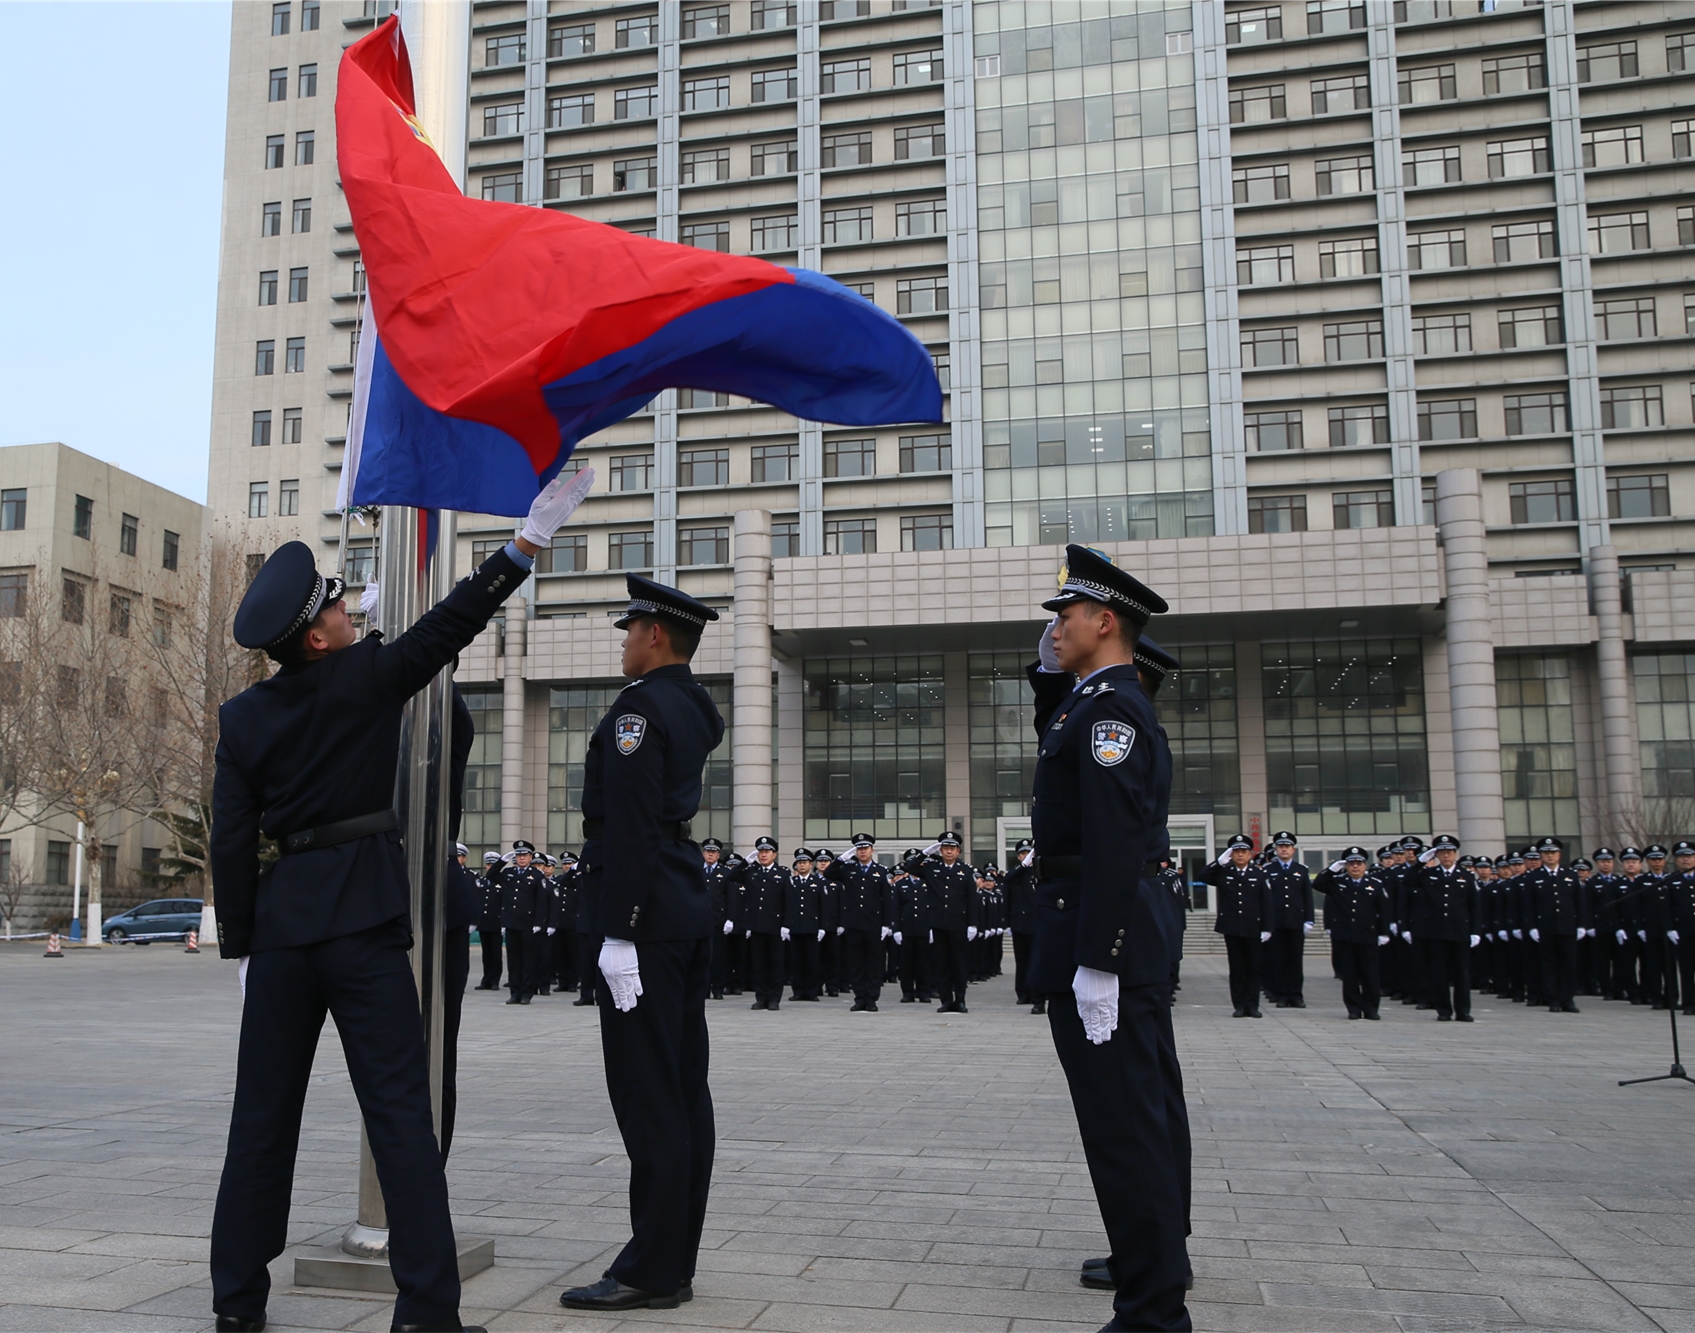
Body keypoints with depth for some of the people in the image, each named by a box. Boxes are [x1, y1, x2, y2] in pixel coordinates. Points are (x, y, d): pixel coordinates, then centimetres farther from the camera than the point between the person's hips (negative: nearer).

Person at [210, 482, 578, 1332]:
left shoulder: (242, 718, 4)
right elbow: (454, 621, -2)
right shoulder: (368, 675, -6)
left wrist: (241, 946, 10)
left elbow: (230, 842, 4)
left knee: (262, 1115, 14)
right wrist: (529, 541, 2)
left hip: (280, 924, 4)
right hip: (363, 922, -4)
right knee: (399, 1111, -2)